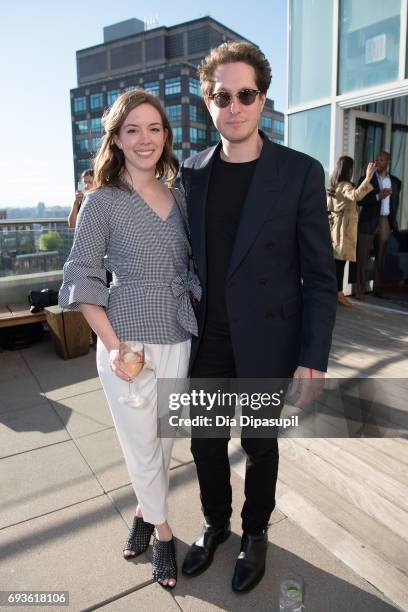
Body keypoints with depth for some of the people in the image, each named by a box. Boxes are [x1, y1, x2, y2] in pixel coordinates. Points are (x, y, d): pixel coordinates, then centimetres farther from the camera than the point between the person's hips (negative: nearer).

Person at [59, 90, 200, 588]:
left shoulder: (178, 198, 6)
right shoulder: (102, 202, -7)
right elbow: (81, 278, -7)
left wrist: (206, 323, 3)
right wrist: (113, 345, -15)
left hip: (178, 341, 4)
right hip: (128, 343, -4)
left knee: (164, 439, 17)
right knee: (141, 443, 12)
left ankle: (145, 510, 45)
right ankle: (160, 528, 38)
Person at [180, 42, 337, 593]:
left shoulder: (301, 173, -7)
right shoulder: (191, 173, 4)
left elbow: (319, 275, -8)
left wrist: (314, 358, -11)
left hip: (265, 345, -3)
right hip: (206, 344, 4)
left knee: (260, 447, 16)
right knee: (206, 444, 17)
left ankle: (255, 533, 43)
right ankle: (215, 525, 44)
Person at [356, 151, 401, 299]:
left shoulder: (395, 182, 11)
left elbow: (395, 202, 17)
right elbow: (359, 200, -8)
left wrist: (392, 220, 9)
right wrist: (378, 196, -18)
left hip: (385, 222, 4)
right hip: (368, 222, -3)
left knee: (381, 258, 8)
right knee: (363, 257, -4)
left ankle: (378, 289, 15)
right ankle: (360, 290, 1)